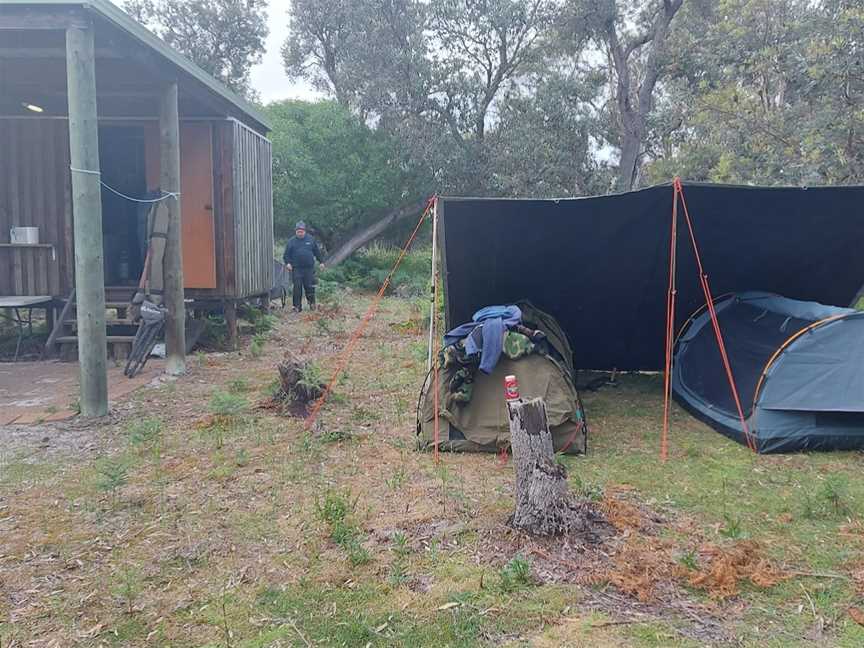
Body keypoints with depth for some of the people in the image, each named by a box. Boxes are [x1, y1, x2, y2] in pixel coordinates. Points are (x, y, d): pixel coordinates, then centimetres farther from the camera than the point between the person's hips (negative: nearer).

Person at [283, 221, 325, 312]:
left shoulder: (310, 239, 8)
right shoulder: (291, 241, 5)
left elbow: (317, 252, 16)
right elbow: (286, 254, 7)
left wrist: (321, 262, 14)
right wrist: (287, 263, -9)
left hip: (309, 268, 1)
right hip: (296, 269, 0)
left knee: (309, 287, 2)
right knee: (297, 288, -1)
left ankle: (312, 303, 22)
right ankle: (297, 306, 7)